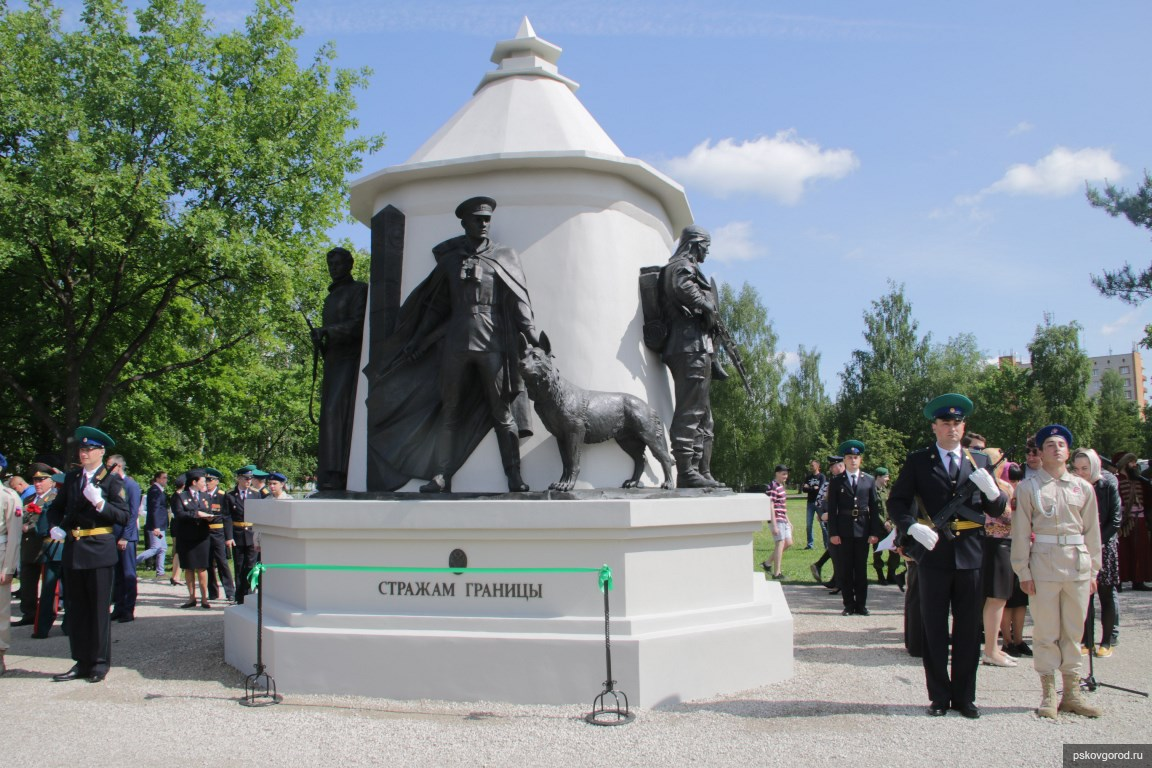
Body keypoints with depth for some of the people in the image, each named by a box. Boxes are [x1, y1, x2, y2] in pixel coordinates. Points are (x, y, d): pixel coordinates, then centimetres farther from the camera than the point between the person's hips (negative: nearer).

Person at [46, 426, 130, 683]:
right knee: (74, 609, 10)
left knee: (99, 609, 2)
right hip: (73, 550, 5)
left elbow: (123, 517, -10)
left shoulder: (112, 480, -4)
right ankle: (82, 662, 20)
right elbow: (56, 508, 20)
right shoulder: (71, 478, 11)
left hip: (99, 551, -5)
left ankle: (100, 663, 11)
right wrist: (55, 527, 1)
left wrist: (100, 503, -23)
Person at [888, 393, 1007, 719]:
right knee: (934, 629, 6)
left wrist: (992, 491, -11)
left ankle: (964, 696, 19)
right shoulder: (918, 461, 4)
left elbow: (997, 511, 10)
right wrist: (912, 527, -15)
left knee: (968, 629, 7)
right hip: (933, 554, -2)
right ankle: (939, 696, 16)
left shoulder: (979, 462, 10)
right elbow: (896, 501, 3)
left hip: (970, 555, 2)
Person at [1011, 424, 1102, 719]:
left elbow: (1091, 530, 12)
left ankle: (1072, 692, 19)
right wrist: (1023, 571, -4)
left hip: (1078, 563, 3)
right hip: (1044, 561, -3)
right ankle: (1048, 694, 11)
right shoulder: (1028, 487, 0)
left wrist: (1093, 570, 9)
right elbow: (1020, 532, -1)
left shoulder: (1083, 487, 9)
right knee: (1046, 631, 2)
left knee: (1074, 631, 10)